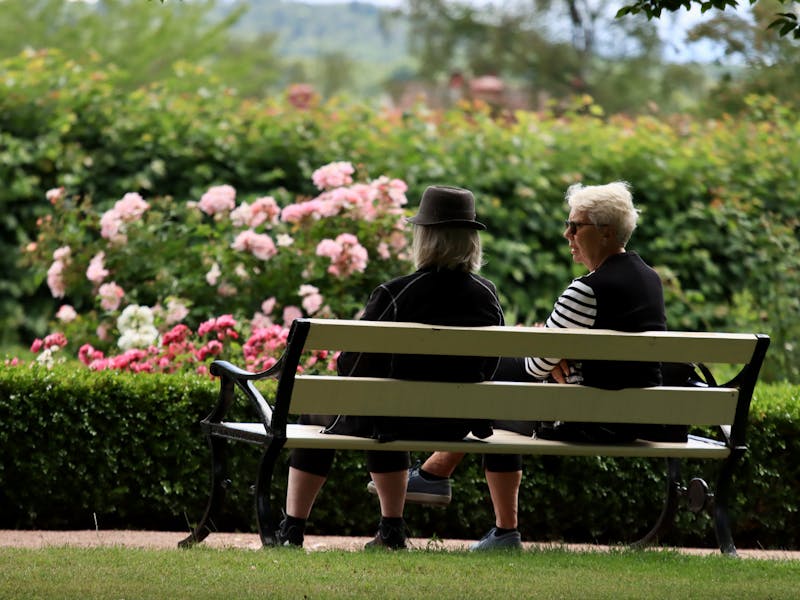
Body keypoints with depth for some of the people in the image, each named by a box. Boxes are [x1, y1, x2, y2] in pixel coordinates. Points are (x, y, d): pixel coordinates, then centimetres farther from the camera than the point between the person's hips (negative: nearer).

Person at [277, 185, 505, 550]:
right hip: (457, 425, 5)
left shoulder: (393, 294, -20)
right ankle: (391, 530, 40)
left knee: (314, 413, 26)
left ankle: (292, 530, 30)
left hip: (400, 421, -5)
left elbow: (352, 366, -11)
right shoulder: (488, 296, -6)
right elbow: (487, 370, 4)